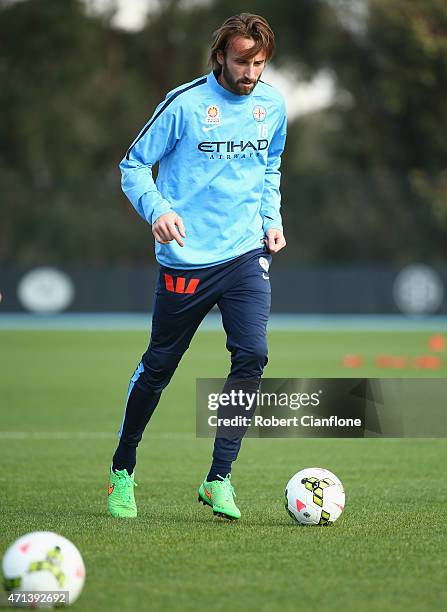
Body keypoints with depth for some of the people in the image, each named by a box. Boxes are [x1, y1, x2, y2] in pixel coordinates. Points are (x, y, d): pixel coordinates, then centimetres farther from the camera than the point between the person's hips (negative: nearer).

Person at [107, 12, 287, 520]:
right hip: (187, 259, -3)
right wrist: (157, 209, -21)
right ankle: (122, 469, 28)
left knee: (252, 354, -16)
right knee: (158, 367, 7)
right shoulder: (185, 103, -10)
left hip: (245, 254, 3)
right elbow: (133, 164, -4)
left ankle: (218, 480, -7)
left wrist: (271, 218, 11)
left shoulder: (272, 105, 4)